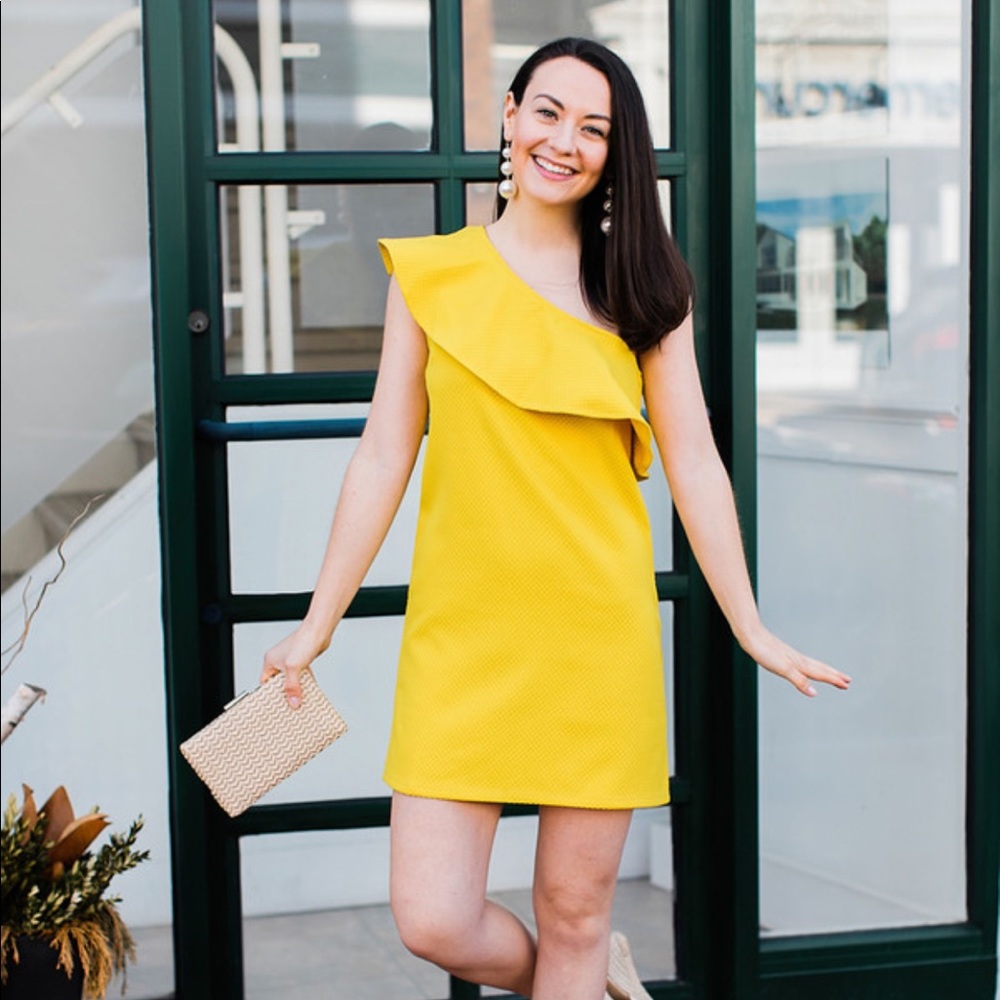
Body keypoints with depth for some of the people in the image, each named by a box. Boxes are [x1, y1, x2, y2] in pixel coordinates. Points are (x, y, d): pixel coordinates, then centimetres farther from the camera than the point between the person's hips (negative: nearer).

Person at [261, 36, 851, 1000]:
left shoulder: (641, 288, 4)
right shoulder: (430, 273, 4)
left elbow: (693, 463, 6)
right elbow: (383, 457, 6)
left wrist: (753, 631, 4)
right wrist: (317, 624, 6)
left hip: (598, 632, 0)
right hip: (461, 633, 0)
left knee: (575, 912, 5)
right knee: (433, 921, -4)